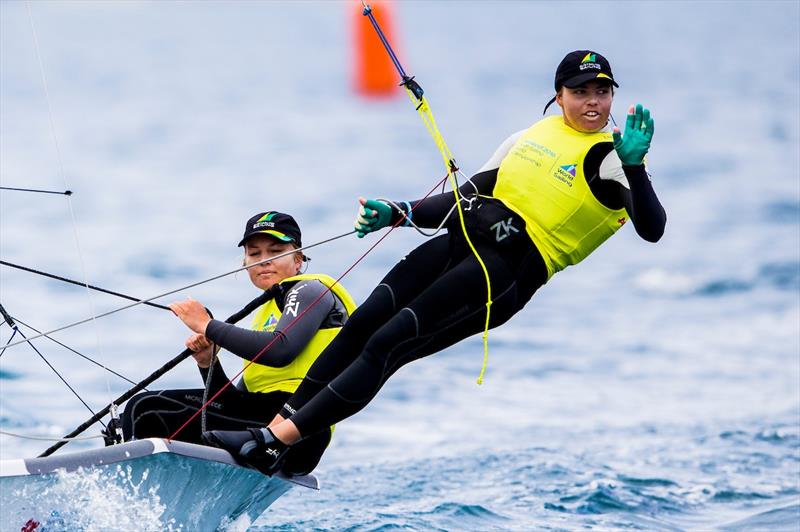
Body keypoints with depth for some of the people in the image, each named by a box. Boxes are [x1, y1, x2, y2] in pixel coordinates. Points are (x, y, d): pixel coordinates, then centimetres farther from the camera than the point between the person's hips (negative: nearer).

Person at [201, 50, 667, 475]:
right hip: (463, 241, 7)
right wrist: (397, 213, 10)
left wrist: (634, 165, -31)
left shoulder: (609, 158, -2)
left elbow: (652, 229, -17)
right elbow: (466, 199, 22)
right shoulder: (532, 137, 18)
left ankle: (277, 443, -15)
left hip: (510, 271, -7)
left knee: (385, 347, -14)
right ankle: (278, 423, -1)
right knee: (360, 326, -6)